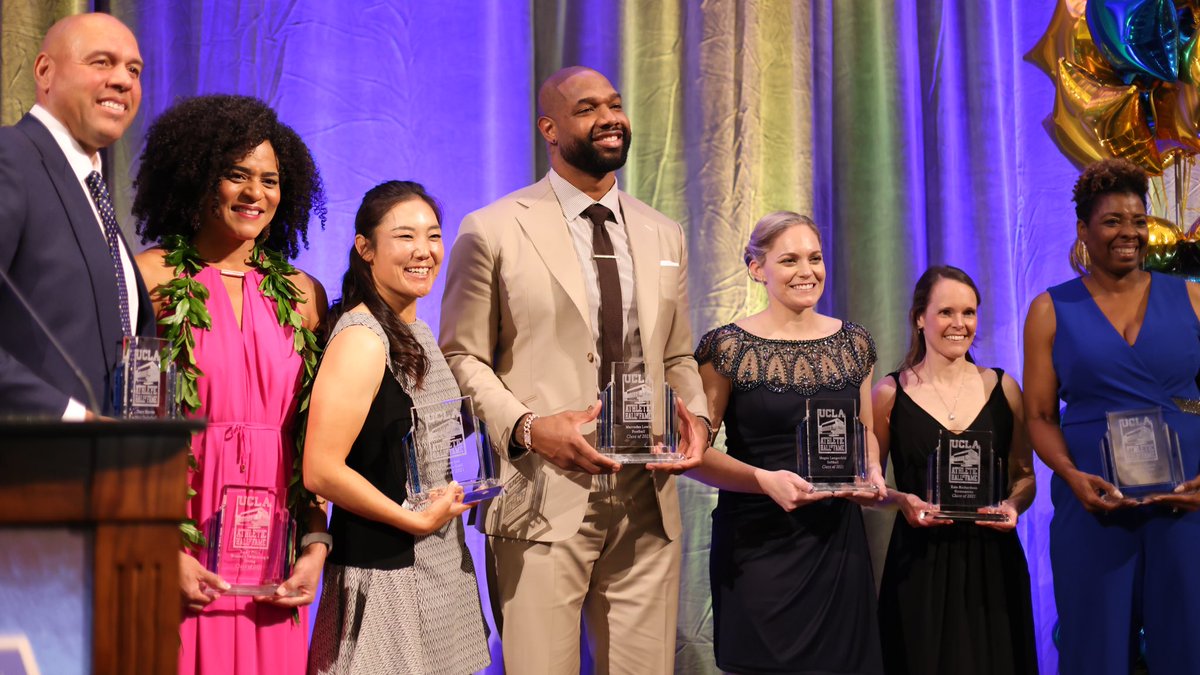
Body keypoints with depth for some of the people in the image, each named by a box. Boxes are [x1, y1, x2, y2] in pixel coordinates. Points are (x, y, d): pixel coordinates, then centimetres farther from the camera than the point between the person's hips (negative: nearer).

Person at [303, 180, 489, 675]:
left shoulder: (418, 333, 11)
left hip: (440, 561, 9)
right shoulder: (362, 340, -16)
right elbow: (321, 471, -23)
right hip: (384, 572, -8)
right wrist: (418, 519, -16)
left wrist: (450, 500, 8)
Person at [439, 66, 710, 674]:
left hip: (646, 503, 4)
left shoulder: (664, 237, 15)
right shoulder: (493, 231, 1)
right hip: (542, 500, -4)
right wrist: (527, 427, -16)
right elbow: (462, 357, 0)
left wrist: (695, 420, 0)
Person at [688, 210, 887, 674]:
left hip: (837, 538, 4)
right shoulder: (727, 348, -6)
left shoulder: (853, 342, 7)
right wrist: (765, 479, -21)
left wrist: (872, 472, -2)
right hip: (757, 544, -4)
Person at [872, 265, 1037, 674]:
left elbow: (1024, 475, 10)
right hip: (920, 563, -2)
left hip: (992, 562, 2)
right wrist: (901, 500, -15)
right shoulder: (890, 394, -2)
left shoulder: (1002, 388, 5)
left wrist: (1014, 505, -10)